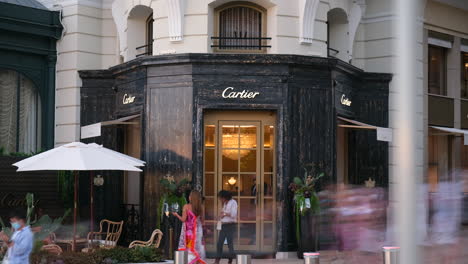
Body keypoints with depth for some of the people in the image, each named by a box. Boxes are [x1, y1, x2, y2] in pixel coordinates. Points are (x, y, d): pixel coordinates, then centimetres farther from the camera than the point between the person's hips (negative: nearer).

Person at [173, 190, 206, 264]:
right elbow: (201, 220, 5)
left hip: (188, 230, -3)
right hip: (197, 230, 3)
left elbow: (183, 219, -11)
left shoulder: (186, 206, -10)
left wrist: (176, 215, 4)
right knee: (197, 247, 7)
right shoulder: (199, 208, 2)